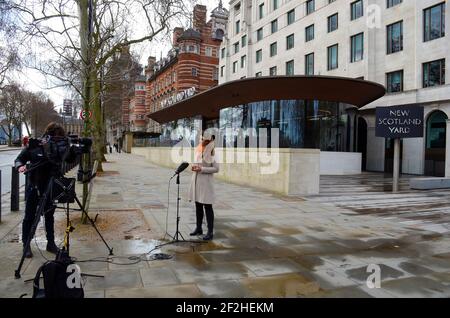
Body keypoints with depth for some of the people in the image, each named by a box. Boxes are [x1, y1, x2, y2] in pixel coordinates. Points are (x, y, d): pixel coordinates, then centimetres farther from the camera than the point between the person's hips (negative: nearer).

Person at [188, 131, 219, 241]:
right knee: (198, 206, 13)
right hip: (196, 180, 7)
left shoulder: (210, 153, -10)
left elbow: (216, 169, -14)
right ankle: (199, 228, 25)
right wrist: (194, 166, 0)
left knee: (207, 207, -3)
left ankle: (210, 232, 3)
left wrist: (201, 169, -18)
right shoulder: (198, 150, 10)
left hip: (206, 182, -7)